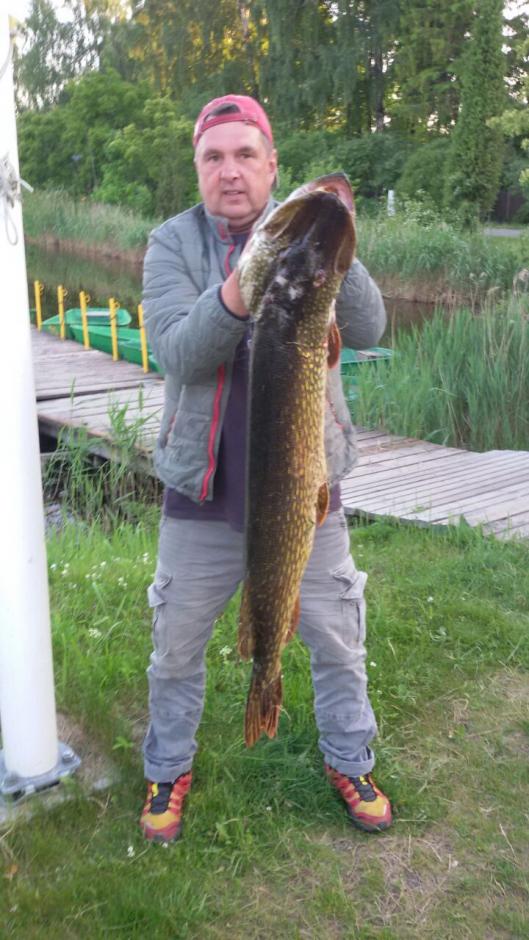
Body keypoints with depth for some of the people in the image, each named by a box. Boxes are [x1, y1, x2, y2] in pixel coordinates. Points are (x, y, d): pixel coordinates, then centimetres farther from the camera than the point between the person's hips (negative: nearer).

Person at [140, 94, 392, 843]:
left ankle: (349, 762, 36)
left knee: (337, 638, 12)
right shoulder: (172, 243, -3)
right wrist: (233, 296, -38)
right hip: (205, 487, 0)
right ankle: (169, 770, 36)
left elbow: (368, 329, -15)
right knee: (177, 643, 12)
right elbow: (177, 354, -18)